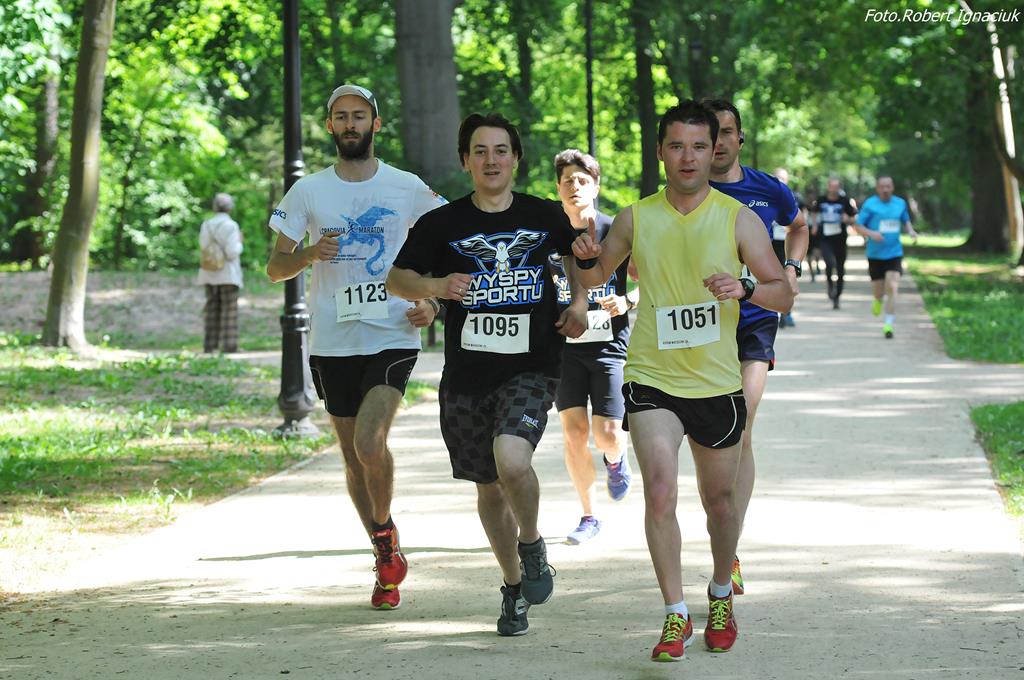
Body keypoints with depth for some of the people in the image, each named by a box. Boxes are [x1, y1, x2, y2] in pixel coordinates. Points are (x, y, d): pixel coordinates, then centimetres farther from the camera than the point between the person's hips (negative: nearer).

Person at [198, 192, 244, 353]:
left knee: (212, 310, 8)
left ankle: (209, 346, 4)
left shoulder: (206, 225, 4)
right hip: (228, 275, -5)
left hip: (210, 274, 5)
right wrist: (239, 243, 1)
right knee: (229, 311, -3)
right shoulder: (231, 226, -12)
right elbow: (232, 253, -16)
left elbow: (204, 252, 5)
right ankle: (229, 347, -7)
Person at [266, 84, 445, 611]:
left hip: (393, 337, -2)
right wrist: (309, 254, -16)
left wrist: (432, 302, -4)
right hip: (333, 344, 3)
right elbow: (275, 267, 6)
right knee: (354, 455, 8)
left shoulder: (408, 188, 2)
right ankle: (386, 564, 26)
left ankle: (386, 533, 7)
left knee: (370, 443, -21)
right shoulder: (308, 192, 4)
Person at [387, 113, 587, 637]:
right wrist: (436, 286, -16)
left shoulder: (545, 217, 4)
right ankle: (514, 586, 32)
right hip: (466, 375, 2)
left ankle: (532, 544, 3)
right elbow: (396, 279, 4)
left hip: (531, 368, -2)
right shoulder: (442, 224, 2)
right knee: (489, 487, 11)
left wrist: (579, 303, 5)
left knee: (511, 460, -27)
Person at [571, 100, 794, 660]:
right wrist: (586, 259, -8)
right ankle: (676, 616, -12)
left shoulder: (738, 219, -4)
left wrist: (746, 288, -25)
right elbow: (596, 278, 15)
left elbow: (784, 294, -5)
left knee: (720, 498, 14)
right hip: (652, 378, -1)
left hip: (717, 382, 1)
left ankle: (721, 594, 40)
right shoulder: (636, 218, 1)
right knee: (659, 490, -19)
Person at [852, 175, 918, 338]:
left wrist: (911, 231, 0)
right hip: (875, 255, -1)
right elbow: (857, 226, -3)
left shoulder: (900, 203, 6)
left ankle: (889, 324, -11)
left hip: (894, 253, 1)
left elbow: (906, 221, 22)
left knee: (892, 288, -14)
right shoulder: (869, 205, -4)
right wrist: (871, 233, -21)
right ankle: (878, 300, 46)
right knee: (877, 290, 8)